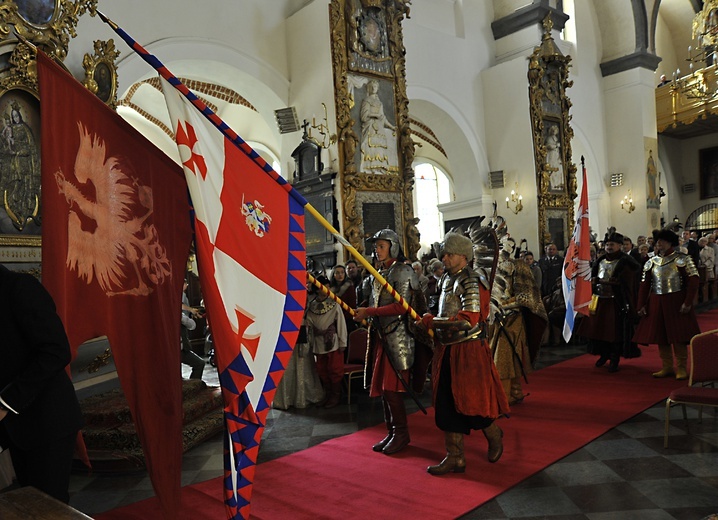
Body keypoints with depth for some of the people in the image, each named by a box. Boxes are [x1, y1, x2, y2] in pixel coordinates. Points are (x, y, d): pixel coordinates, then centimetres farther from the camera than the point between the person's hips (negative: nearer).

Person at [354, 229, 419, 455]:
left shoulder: (402, 272, -8)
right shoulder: (378, 274, 16)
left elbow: (401, 307, -18)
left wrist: (368, 312, -18)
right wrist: (363, 314, 3)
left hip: (397, 336, -8)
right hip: (381, 335, 8)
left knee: (391, 387, -6)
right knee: (382, 386, 10)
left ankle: (401, 433, 7)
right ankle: (391, 432, 21)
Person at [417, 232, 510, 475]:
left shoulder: (471, 282, -15)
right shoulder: (447, 279, 11)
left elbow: (469, 320, -26)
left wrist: (432, 322, -20)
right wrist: (434, 326, 9)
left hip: (469, 351, -8)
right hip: (447, 350, 8)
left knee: (472, 402, 3)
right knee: (448, 404, 8)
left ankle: (495, 437, 33)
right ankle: (455, 457, 17)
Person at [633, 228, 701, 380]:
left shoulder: (682, 259, -5)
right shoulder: (651, 263, 9)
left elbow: (693, 281, -10)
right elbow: (644, 285, 10)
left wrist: (687, 303, -16)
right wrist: (641, 305, 4)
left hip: (676, 302, -5)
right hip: (656, 303, 5)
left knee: (678, 336, -1)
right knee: (660, 335, 8)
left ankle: (681, 368, 12)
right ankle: (667, 367, 19)